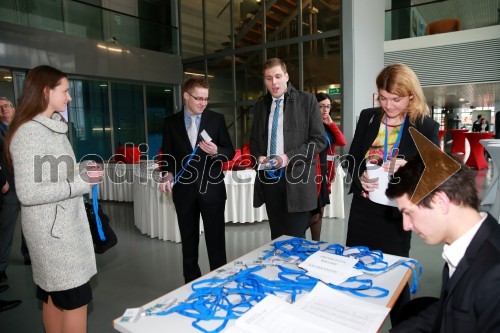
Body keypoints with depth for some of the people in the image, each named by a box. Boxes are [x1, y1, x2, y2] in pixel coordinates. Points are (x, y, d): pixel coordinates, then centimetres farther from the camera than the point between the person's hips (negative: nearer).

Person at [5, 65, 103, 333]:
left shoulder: (53, 126, 12)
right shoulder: (28, 132, -17)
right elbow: (27, 193, -22)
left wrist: (82, 171, 4)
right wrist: (79, 183, -20)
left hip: (64, 223, 9)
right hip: (52, 228, -9)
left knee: (54, 297, 17)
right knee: (76, 299, -1)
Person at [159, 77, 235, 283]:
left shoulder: (217, 119, 1)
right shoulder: (171, 122, 4)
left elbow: (230, 151, 2)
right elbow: (167, 155, 8)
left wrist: (216, 152, -19)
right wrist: (168, 174, -11)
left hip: (211, 188, -1)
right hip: (184, 189, 2)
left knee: (216, 239, 5)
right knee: (189, 241, 14)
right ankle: (191, 284, 31)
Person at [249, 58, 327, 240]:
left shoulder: (307, 100, -2)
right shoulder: (260, 106, 12)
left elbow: (320, 140, -5)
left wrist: (289, 157, -17)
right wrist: (258, 156, -3)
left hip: (295, 178, -4)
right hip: (268, 178, 4)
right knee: (276, 238, 14)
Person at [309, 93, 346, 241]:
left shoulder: (327, 126, 14)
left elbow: (342, 142, 1)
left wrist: (331, 123, -1)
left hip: (324, 173, 8)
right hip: (312, 173, -8)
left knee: (320, 212, 13)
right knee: (313, 213, -6)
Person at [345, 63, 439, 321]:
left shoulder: (426, 127, -7)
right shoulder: (368, 117, 2)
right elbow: (352, 159, 3)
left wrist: (407, 167, -27)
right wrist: (361, 177, -17)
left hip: (395, 212, -3)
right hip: (363, 207, 4)